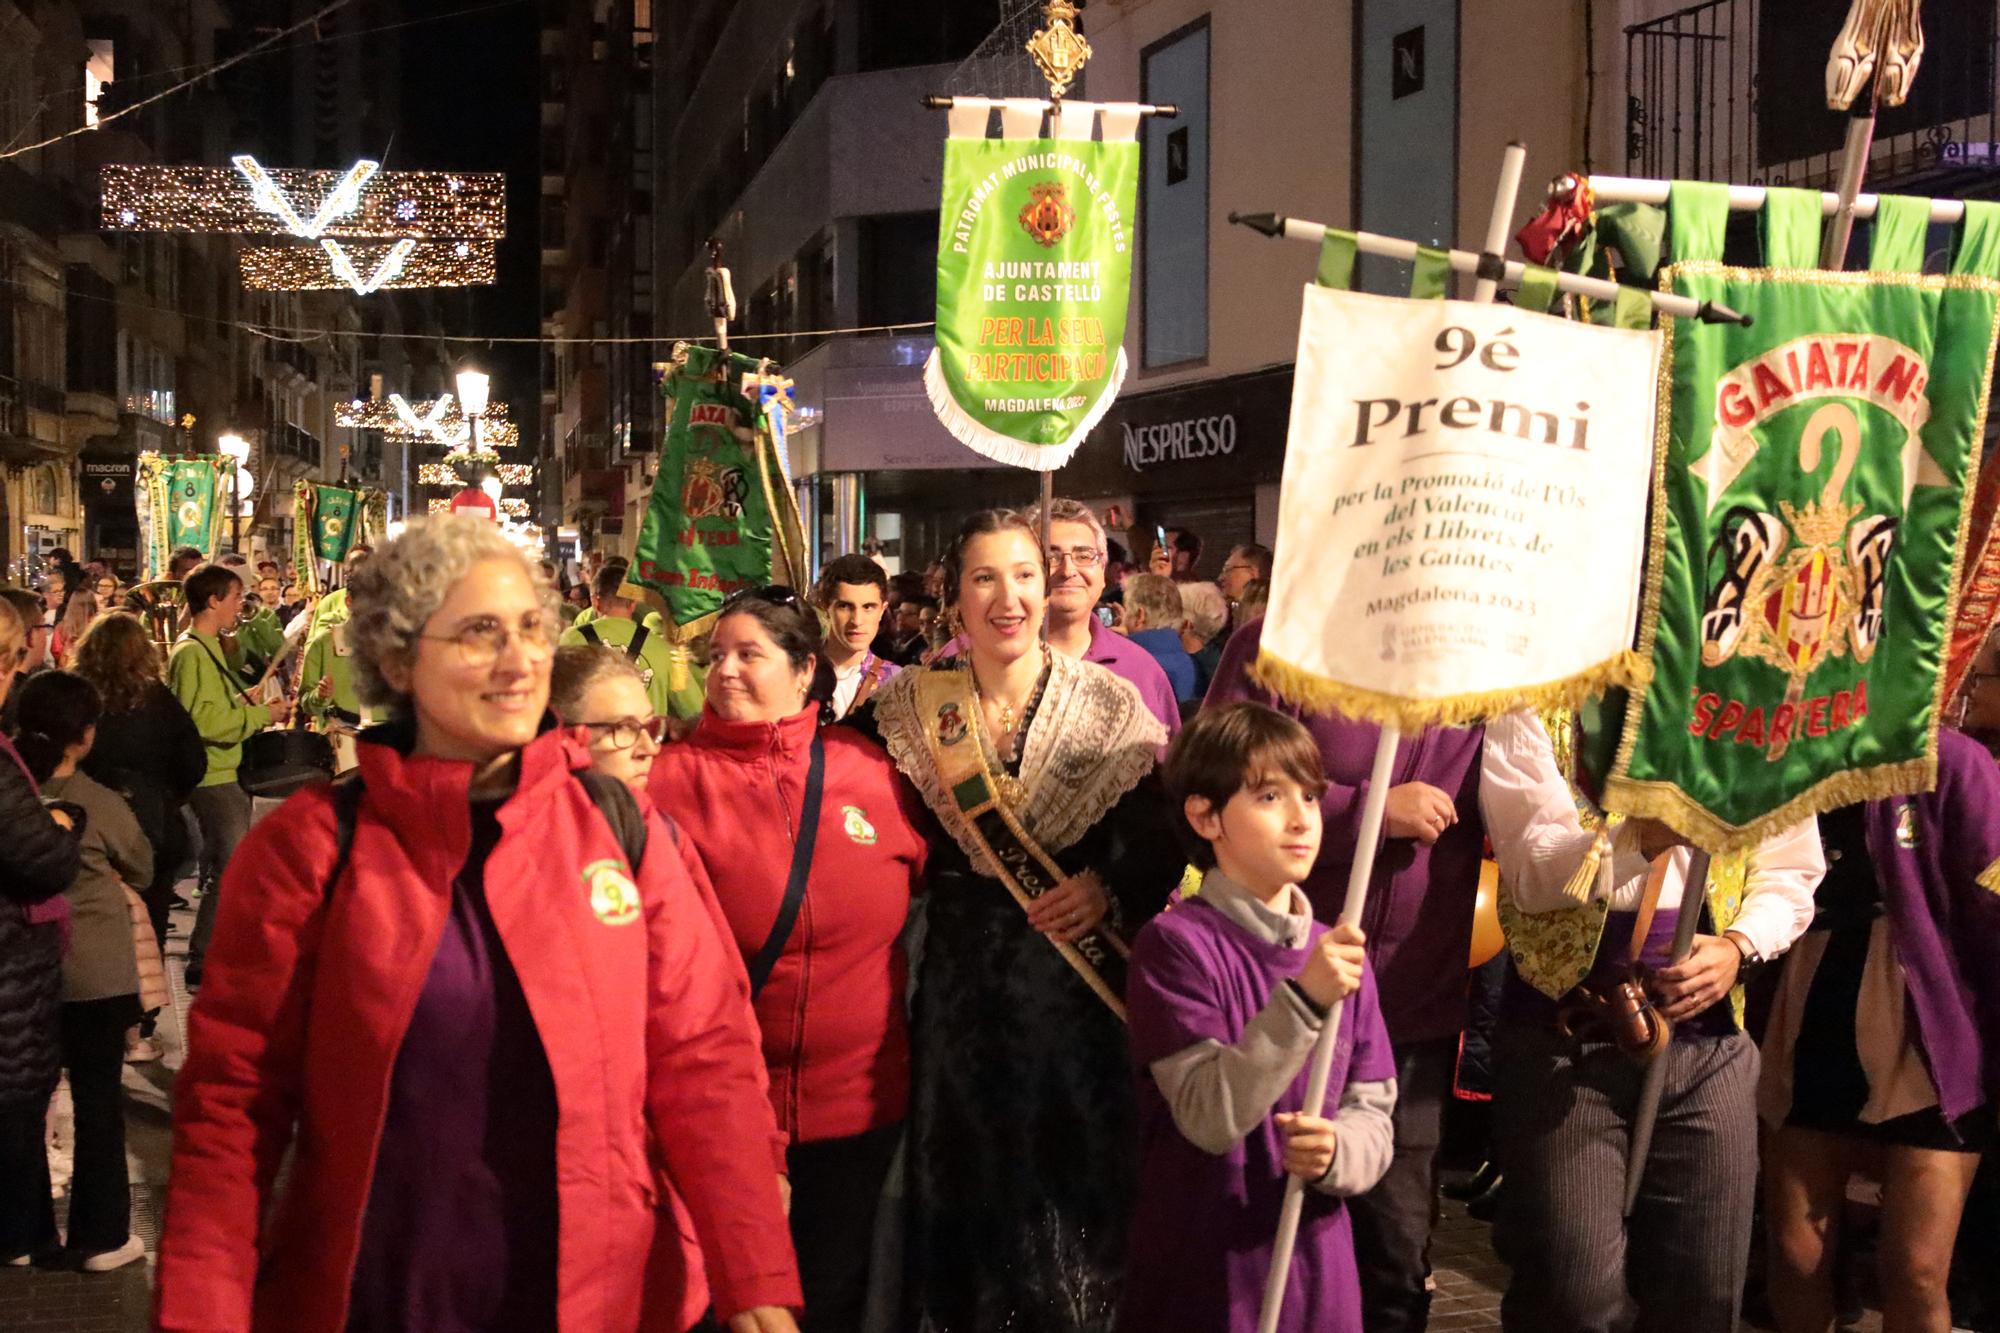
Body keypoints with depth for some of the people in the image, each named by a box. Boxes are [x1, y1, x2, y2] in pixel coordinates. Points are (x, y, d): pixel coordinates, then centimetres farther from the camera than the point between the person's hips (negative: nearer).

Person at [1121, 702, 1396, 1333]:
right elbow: (1209, 1115, -20)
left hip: (1317, 1265, 5)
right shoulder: (1175, 944, -12)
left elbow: (1373, 1112, 4)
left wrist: (1335, 1151, -17)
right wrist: (1303, 1000, -29)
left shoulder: (1339, 953, 4)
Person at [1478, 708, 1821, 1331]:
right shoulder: (1534, 708, -2)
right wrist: (1642, 836, -32)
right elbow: (1532, 870, -14)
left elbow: (1790, 873, 14)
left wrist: (1738, 945, -7)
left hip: (1708, 1033, 3)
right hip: (1563, 1032, -3)